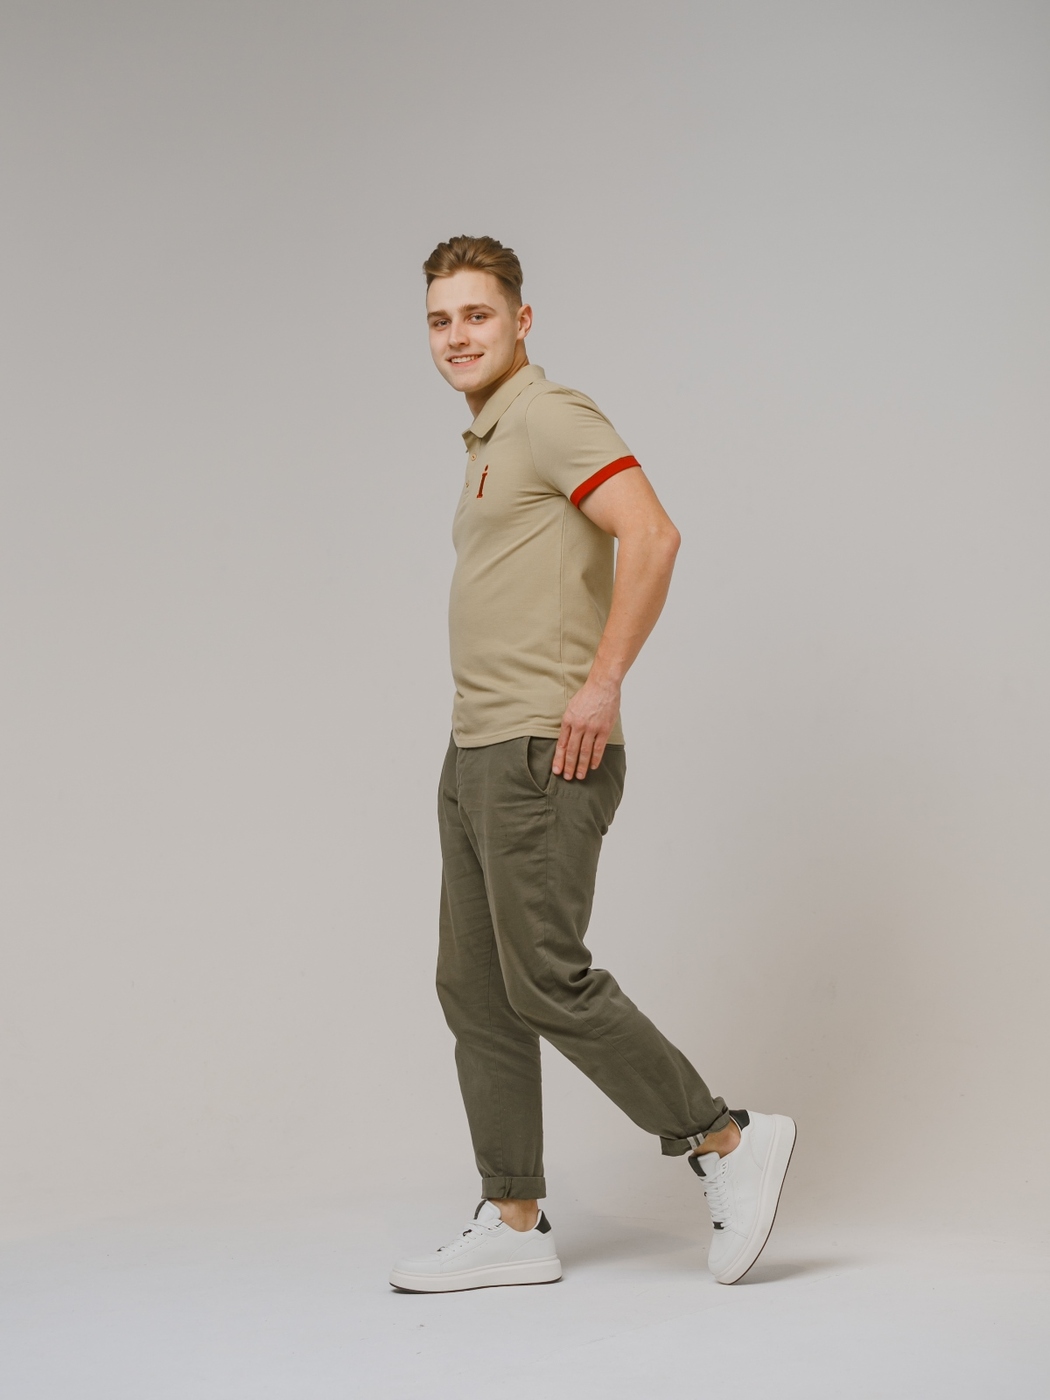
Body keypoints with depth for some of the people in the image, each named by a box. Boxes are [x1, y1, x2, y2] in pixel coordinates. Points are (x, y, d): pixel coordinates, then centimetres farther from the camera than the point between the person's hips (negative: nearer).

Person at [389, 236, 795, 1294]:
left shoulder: (549, 418, -9)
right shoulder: (489, 442, 21)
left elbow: (651, 533, -23)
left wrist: (601, 685, -23)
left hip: (542, 755, -10)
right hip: (476, 753, 10)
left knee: (547, 981, -10)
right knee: (473, 989, 8)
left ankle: (726, 1142, 4)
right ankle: (514, 1226, 14)